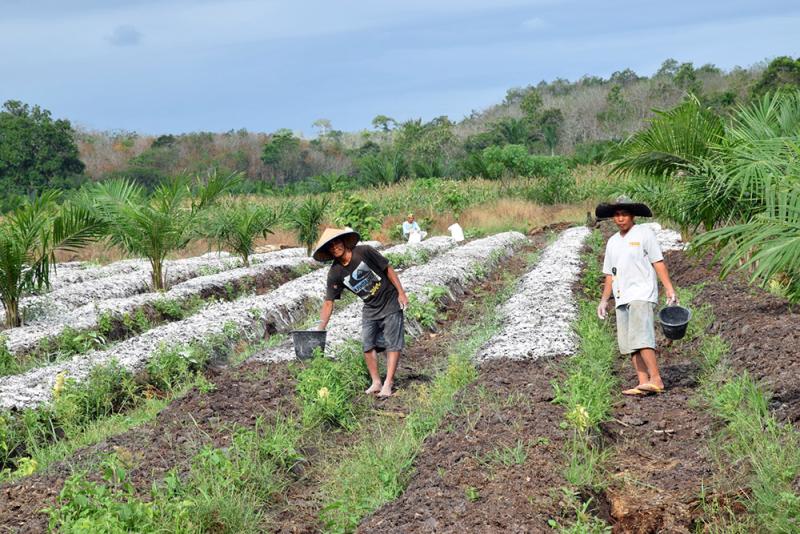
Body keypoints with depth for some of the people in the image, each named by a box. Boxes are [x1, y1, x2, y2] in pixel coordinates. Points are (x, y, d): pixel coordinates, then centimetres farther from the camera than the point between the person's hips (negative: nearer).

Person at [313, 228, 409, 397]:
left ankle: (388, 384, -3)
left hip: (390, 302, -4)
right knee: (367, 344, -2)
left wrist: (401, 293, -11)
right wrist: (320, 330, -14)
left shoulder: (364, 252, -19)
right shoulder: (335, 274, -11)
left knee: (393, 343, -5)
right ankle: (376, 382, 10)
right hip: (370, 308, 4)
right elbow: (328, 303, -9)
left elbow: (388, 269, -10)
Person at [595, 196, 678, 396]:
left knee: (640, 337, -20)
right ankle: (643, 382, -1)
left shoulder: (644, 234, 2)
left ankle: (655, 379, -22)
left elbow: (658, 263, -3)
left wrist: (669, 289, -11)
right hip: (622, 298, 7)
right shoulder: (612, 242, 20)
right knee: (628, 343, 0)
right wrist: (604, 300, 17)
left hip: (641, 295, -7)